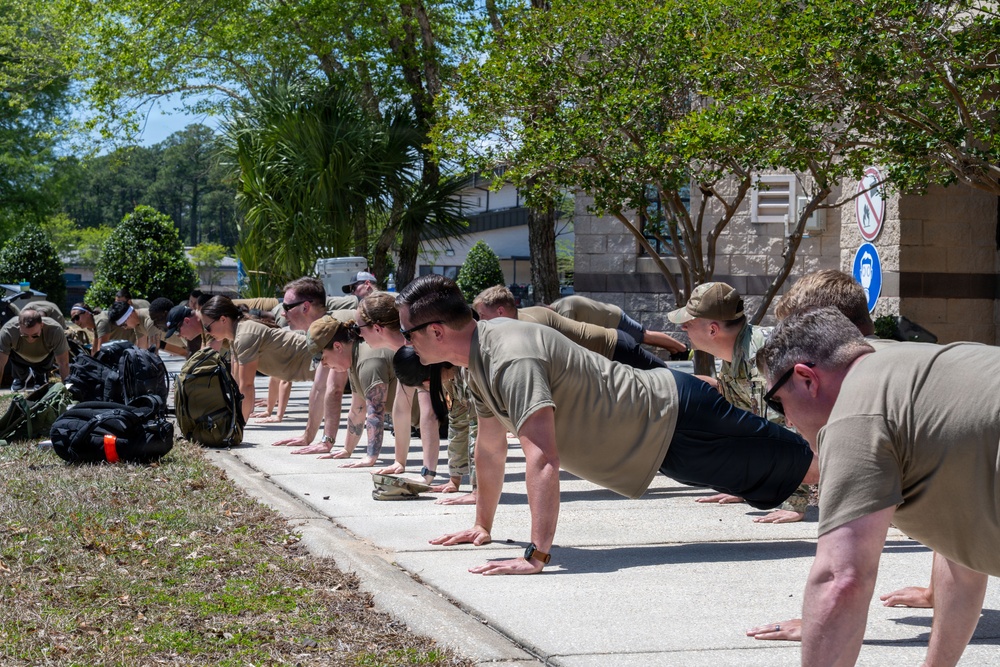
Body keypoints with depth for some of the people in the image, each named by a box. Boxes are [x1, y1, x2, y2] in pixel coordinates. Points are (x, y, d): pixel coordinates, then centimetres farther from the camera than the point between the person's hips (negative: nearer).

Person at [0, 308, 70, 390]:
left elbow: (63, 364, -31)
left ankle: (41, 376, 17)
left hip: (45, 359, 0)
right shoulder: (7, 331, -40)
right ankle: (22, 377, 14)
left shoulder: (55, 330, -40)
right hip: (20, 358, 0)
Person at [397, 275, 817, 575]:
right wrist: (482, 525, 18)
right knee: (772, 464, 25)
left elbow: (543, 459, -41)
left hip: (674, 422, -8)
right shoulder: (480, 357, 0)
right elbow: (490, 447, 13)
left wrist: (536, 556, -42)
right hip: (661, 410, 8)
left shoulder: (511, 360, -32)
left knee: (794, 462, 3)